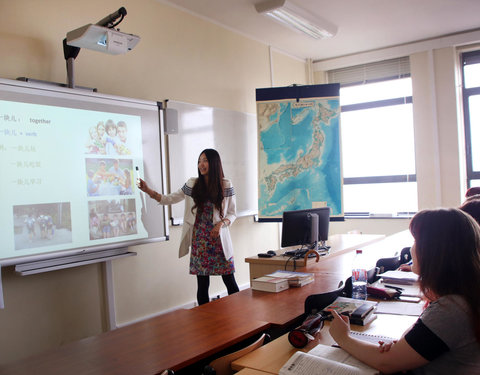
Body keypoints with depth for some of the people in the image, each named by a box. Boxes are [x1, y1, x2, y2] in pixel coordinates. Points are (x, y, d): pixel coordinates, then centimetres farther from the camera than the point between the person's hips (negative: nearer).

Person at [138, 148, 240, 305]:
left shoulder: (226, 185, 0)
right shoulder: (192, 184, 5)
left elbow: (232, 213, 5)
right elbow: (170, 199, 9)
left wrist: (221, 224, -14)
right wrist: (148, 191, -2)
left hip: (219, 239, -1)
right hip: (199, 241, 2)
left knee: (229, 282, 1)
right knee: (202, 283, 5)